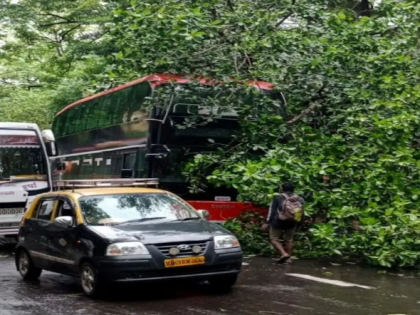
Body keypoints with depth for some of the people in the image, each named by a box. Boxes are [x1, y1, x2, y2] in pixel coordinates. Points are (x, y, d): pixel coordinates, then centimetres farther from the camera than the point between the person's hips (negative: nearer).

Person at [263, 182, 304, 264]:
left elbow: (272, 211, -8)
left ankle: (284, 254, -12)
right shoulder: (299, 199, 7)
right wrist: (298, 224, 18)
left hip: (278, 222, -4)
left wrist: (267, 223, -8)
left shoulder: (278, 198, -4)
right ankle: (288, 258, 18)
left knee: (274, 239, 6)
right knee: (289, 240, 18)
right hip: (292, 223, 4)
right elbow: (302, 213, 10)